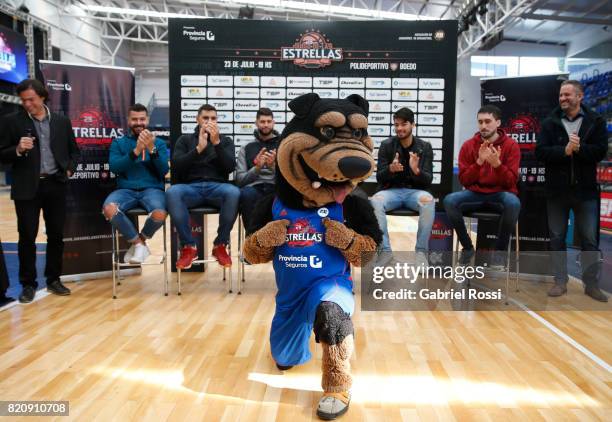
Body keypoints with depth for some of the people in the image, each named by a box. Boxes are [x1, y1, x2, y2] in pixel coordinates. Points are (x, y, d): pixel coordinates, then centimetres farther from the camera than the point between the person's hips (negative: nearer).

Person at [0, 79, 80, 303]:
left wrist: (69, 170, -1)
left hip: (56, 185, 2)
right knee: (27, 237, 3)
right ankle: (28, 284, 15)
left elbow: (74, 151, 15)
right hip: (27, 188, -2)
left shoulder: (62, 121, 9)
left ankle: (53, 279, 22)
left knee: (56, 235, 8)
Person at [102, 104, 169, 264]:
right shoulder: (118, 143, 15)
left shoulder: (159, 143, 14)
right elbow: (115, 167, -3)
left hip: (152, 189, -1)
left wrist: (152, 149, -14)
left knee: (160, 214, -34)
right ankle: (138, 243, -7)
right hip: (126, 189, 1)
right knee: (109, 208, -32)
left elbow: (164, 170, 0)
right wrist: (136, 151, -14)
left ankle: (139, 241, 1)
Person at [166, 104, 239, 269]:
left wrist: (216, 142, -9)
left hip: (217, 187, 0)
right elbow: (176, 167, 1)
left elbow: (230, 167, 1)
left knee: (234, 192, -36)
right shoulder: (185, 140, 18)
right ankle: (188, 246, -20)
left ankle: (220, 245, -18)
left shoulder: (226, 140, 19)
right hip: (191, 187, 0)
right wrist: (198, 148, -9)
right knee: (172, 192, -35)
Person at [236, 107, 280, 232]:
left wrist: (273, 166, -13)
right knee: (246, 194, -36)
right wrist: (257, 168, -11)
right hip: (255, 188, 1)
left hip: (277, 189, -1)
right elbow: (240, 179, 7)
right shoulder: (246, 149, 17)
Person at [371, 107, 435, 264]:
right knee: (376, 201, -33)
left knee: (428, 201, -35)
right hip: (391, 190, 0)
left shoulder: (425, 147, 2)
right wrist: (391, 169, -23)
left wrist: (416, 170, -25)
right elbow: (379, 178, 0)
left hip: (414, 191, 0)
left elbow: (428, 181, -3)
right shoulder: (386, 145, 2)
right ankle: (385, 251, -21)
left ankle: (421, 251, -20)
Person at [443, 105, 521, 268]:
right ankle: (467, 247, -6)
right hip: (475, 194, 2)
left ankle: (500, 250, -12)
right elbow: (464, 180, -5)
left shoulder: (511, 145, -4)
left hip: (500, 194, -2)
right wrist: (479, 162, -20)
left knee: (513, 203, -36)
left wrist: (497, 164, -27)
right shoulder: (468, 145, 1)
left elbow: (511, 181, -10)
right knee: (449, 200, -27)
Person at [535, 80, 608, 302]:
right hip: (557, 190, 1)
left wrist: (579, 148, -21)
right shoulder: (550, 122, 3)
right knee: (557, 238, 7)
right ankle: (560, 282, 18)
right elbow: (540, 152, -7)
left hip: (585, 190, -1)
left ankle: (591, 283, 17)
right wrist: (564, 151, -20)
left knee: (590, 239, 5)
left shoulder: (596, 122, 3)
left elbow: (600, 151, -6)